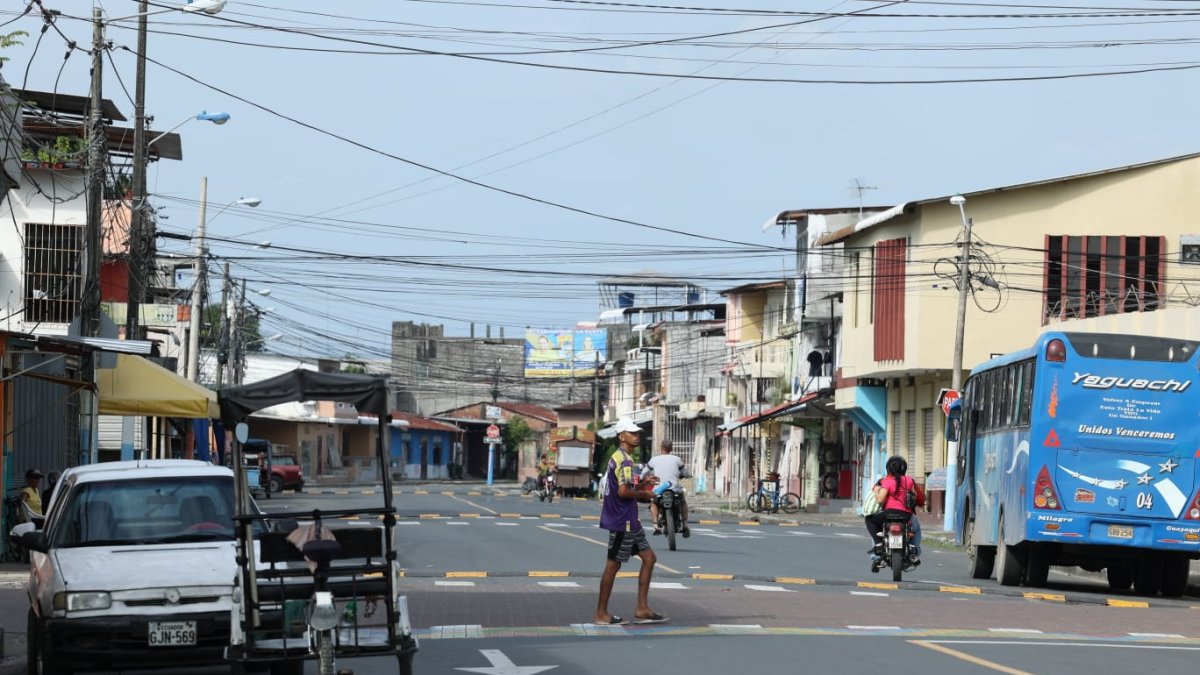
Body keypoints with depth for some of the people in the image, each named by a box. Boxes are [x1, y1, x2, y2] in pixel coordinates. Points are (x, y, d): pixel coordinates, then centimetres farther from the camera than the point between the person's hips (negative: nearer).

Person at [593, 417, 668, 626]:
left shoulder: (618, 458, 16)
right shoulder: (624, 460, -17)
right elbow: (623, 491, -26)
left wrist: (642, 486, 11)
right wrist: (644, 494, -11)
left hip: (630, 521, 11)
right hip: (622, 521, -11)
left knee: (649, 558, 11)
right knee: (613, 565, -3)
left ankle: (642, 609, 12)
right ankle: (601, 613, 5)